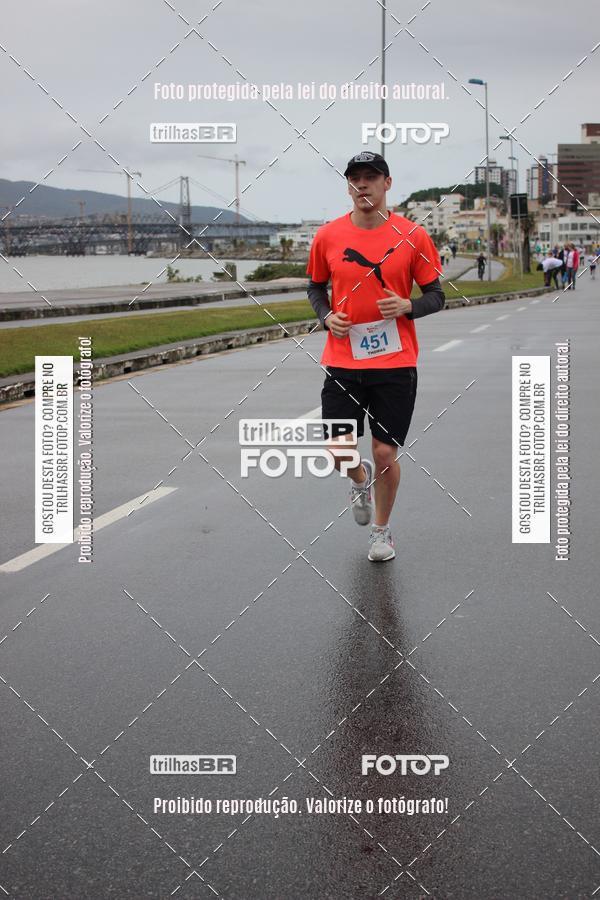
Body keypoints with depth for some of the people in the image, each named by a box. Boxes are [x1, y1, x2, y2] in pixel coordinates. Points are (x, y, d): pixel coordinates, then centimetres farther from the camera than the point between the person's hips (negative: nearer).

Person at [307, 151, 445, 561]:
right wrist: (327, 316, -4)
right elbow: (316, 287, 16)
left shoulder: (412, 236, -2)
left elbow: (436, 296, 4)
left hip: (396, 362, -1)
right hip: (343, 361, 1)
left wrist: (408, 306, -17)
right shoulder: (328, 236, 2)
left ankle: (382, 530, 27)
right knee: (340, 452, -6)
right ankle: (361, 480, 32)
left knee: (386, 454, 3)